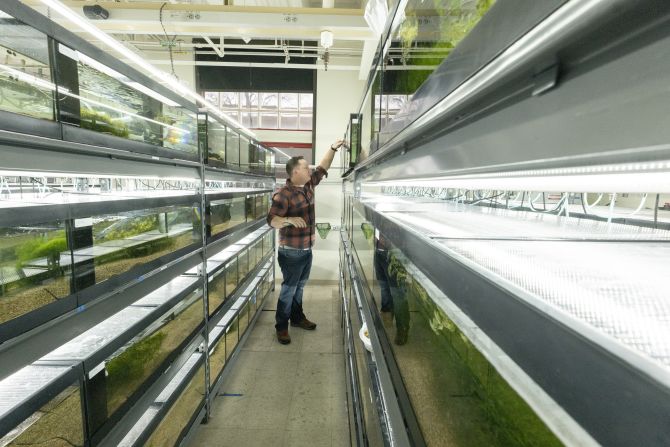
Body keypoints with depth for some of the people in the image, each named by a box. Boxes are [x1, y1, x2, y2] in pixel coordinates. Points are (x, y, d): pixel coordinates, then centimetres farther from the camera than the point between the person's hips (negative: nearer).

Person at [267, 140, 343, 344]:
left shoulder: (309, 185, 4)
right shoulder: (284, 194, -20)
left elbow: (323, 168, 14)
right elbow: (271, 220, -22)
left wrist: (333, 148, 7)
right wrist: (290, 220, -39)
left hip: (307, 249, 8)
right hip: (291, 252, -8)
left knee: (299, 286, 20)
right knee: (289, 288, 3)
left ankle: (297, 317, 37)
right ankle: (281, 326, 19)